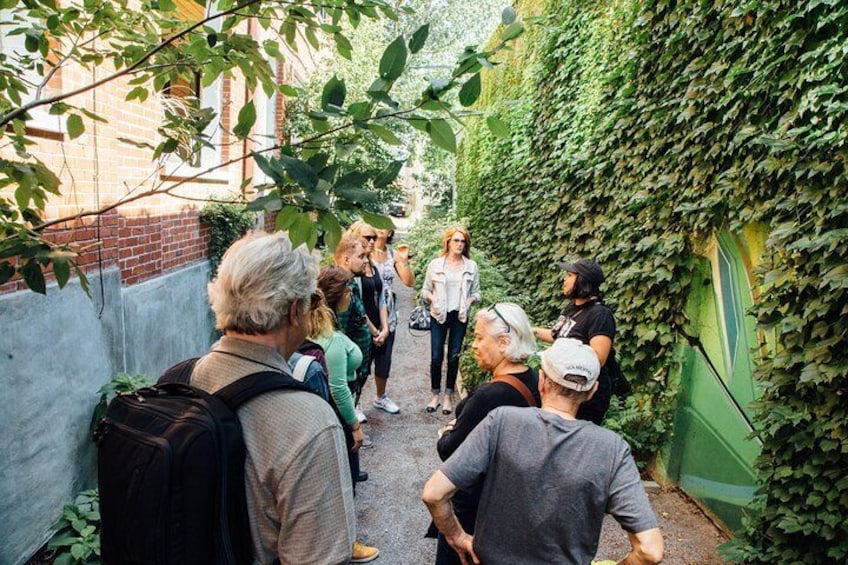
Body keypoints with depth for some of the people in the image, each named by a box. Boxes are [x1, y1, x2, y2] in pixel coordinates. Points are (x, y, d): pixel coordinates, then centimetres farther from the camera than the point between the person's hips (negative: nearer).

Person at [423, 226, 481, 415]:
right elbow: (426, 289, 7)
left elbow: (476, 293, 9)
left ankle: (448, 396, 20)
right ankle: (435, 395, 17)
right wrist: (432, 297, -12)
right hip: (439, 315, -1)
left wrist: (470, 300, -11)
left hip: (460, 316, 1)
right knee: (436, 357, -1)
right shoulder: (435, 264, 0)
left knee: (453, 357, 5)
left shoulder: (471, 266, 3)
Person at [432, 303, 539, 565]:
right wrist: (458, 426, -6)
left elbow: (448, 452, -22)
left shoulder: (490, 396, -33)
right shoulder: (532, 380, -6)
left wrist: (446, 434, -2)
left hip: (472, 503, -8)